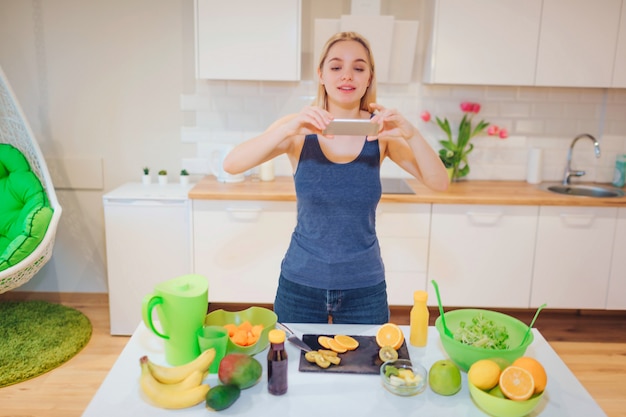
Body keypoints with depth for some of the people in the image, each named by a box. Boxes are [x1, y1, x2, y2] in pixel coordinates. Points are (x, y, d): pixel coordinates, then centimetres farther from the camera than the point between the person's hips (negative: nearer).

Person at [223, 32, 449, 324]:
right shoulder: (299, 129, -10)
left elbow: (439, 183, -13)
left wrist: (411, 135, -30)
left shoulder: (381, 130, -7)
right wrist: (290, 128, -35)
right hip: (301, 283, 0)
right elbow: (231, 165, -21)